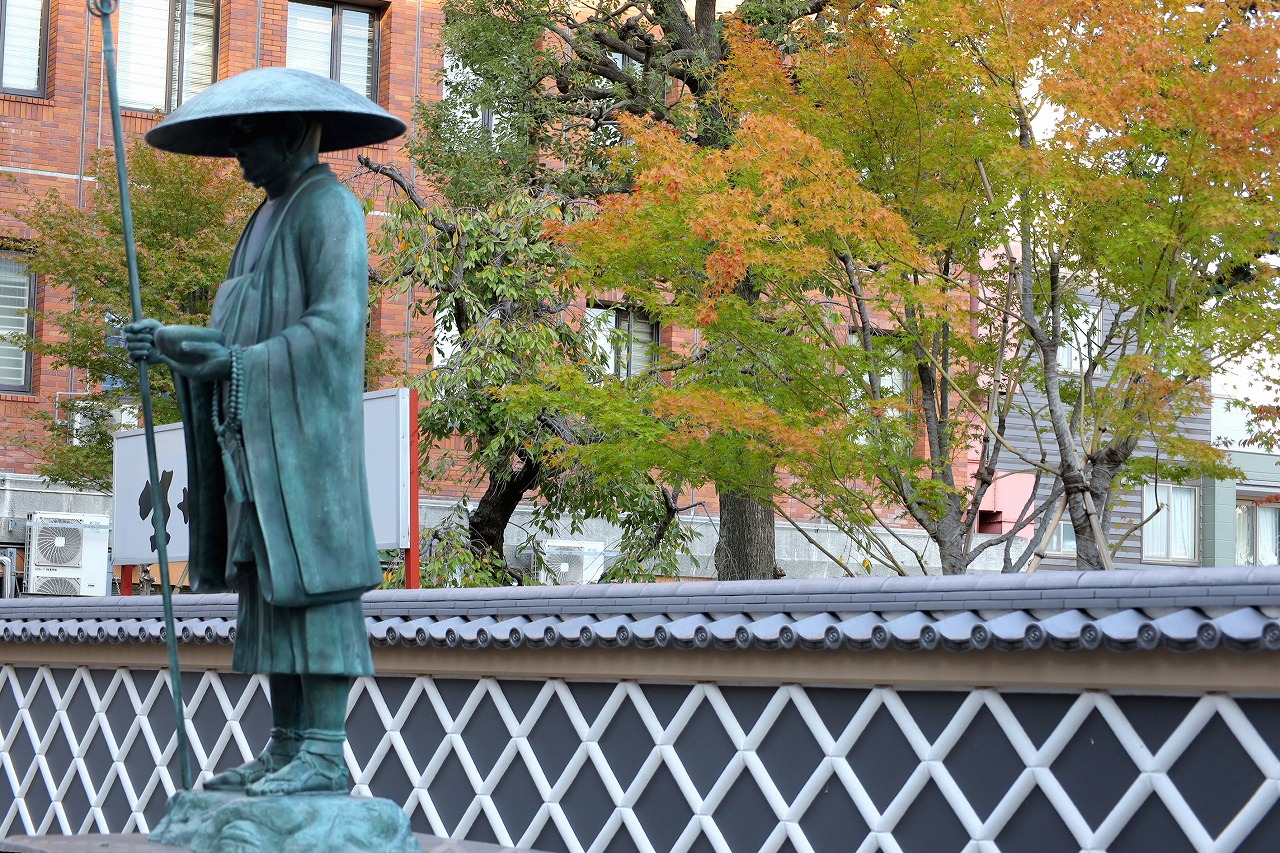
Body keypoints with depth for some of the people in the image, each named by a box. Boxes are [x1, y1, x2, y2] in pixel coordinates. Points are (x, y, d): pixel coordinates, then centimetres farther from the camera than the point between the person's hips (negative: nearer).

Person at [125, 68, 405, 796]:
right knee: (268, 586, 6)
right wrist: (174, 342, 6)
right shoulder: (270, 218, 22)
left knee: (310, 579, -12)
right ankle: (287, 748, 7)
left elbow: (335, 327, -18)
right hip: (259, 437, 9)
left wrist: (232, 362, -18)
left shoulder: (331, 209, -7)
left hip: (305, 429, -9)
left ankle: (325, 754, -13)